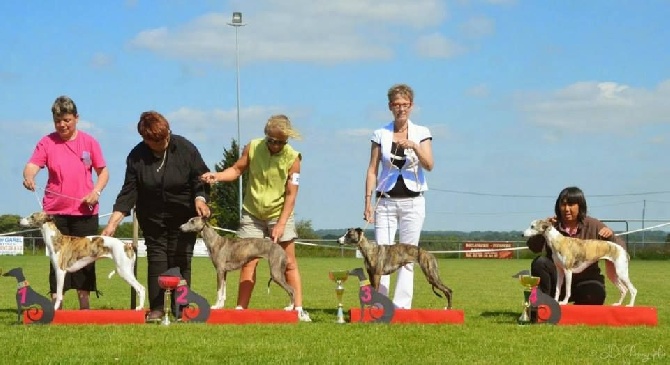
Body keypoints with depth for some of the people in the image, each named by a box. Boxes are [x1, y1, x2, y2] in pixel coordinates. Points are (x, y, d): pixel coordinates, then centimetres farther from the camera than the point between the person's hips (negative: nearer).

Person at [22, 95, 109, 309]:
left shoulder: (89, 142, 4)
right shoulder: (47, 143, 1)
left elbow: (103, 172, 9)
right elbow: (32, 165, -11)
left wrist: (96, 191, -8)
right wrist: (28, 177, -34)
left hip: (85, 211, 1)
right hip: (55, 211, -1)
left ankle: (84, 304, 12)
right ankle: (55, 305, 4)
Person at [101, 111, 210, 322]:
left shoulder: (185, 149, -11)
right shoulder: (137, 156, -9)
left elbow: (200, 178, -3)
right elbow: (129, 192, -9)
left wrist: (200, 198, -23)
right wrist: (113, 223, -18)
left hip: (183, 217, -1)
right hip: (152, 218, 1)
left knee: (181, 261, -4)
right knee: (156, 260, -3)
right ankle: (156, 309, 0)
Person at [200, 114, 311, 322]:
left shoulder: (292, 158, -12)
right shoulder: (253, 148, -7)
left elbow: (291, 194, -11)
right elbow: (237, 170, 4)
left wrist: (281, 224, -14)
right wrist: (217, 176, -16)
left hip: (279, 214, -1)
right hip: (252, 214, 1)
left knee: (289, 263, 0)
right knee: (248, 262, -2)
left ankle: (298, 308, 4)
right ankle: (241, 308, -1)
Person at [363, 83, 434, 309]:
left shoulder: (421, 133, 3)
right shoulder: (381, 134, 5)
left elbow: (429, 166, -9)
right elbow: (372, 170, 5)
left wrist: (414, 146, -25)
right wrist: (368, 201, -1)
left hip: (412, 201, -1)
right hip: (386, 201, 1)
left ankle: (402, 306, 1)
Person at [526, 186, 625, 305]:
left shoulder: (592, 226, -2)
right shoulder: (553, 224, -1)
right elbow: (534, 247, -15)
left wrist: (611, 236, -27)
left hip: (585, 280, -1)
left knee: (595, 294, -33)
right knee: (539, 262, -25)